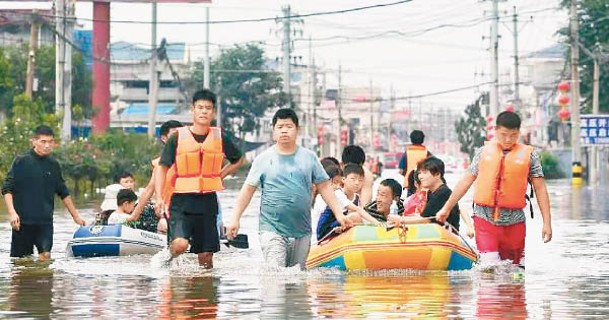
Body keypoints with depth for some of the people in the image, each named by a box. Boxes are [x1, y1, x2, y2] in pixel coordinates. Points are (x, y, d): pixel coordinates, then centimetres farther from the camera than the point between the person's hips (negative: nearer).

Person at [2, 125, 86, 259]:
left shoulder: (53, 165, 9)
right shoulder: (21, 161, -3)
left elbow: (63, 193, 20)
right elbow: (7, 189, -5)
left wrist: (75, 216, 21)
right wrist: (12, 213, -18)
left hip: (45, 221, 3)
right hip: (22, 220, -3)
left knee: (45, 255, -13)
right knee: (19, 259, 2)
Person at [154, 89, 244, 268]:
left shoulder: (220, 137, 6)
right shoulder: (178, 137, -2)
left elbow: (238, 160, 21)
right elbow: (162, 168, 1)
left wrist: (219, 176, 7)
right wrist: (159, 197, -10)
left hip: (208, 201, 3)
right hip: (181, 200, -3)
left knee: (206, 255, 5)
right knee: (180, 244, -22)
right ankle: (169, 256, 8)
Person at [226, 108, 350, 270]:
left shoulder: (309, 157, 9)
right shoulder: (264, 159, 3)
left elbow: (324, 186, 12)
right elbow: (248, 190, 4)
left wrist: (338, 213, 5)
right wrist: (235, 219, -2)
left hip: (302, 232, 3)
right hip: (272, 230, -3)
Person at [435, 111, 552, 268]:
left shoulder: (529, 155, 2)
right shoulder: (483, 152, 6)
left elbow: (540, 188, 2)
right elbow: (466, 181, 12)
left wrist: (547, 222, -3)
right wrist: (446, 208, 14)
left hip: (514, 220, 0)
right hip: (485, 219, 0)